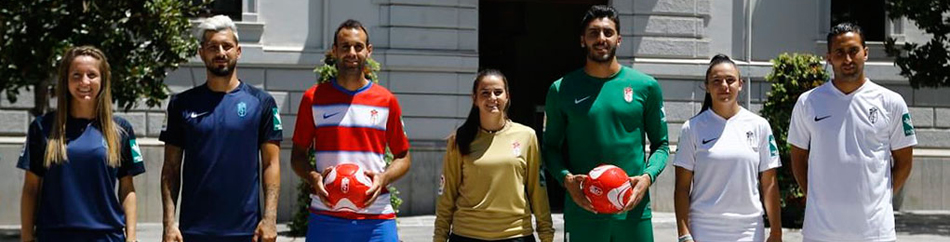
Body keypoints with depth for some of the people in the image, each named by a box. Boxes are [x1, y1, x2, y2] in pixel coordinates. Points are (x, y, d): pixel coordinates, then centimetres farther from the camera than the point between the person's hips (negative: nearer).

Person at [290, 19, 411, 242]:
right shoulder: (313, 98, 6)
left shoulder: (387, 101, 7)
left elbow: (402, 157, 11)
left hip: (376, 217, 0)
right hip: (326, 217, 0)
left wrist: (383, 178, -9)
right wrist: (313, 178, -11)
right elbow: (298, 155, 10)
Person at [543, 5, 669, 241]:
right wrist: (565, 178, -10)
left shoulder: (645, 86, 5)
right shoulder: (562, 90, 4)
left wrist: (647, 176, -8)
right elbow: (551, 147, 10)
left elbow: (660, 144, 11)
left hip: (633, 211, 1)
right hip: (582, 211, 0)